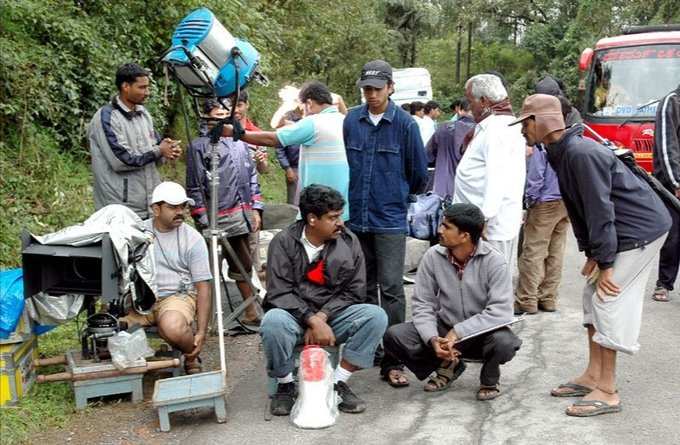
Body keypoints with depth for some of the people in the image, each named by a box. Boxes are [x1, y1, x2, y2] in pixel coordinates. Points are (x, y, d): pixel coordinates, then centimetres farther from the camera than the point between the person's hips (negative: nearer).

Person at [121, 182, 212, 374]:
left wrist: (201, 333, -9)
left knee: (173, 328, -35)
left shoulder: (193, 239, 0)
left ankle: (191, 359, -1)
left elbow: (203, 287, -2)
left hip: (178, 295, -2)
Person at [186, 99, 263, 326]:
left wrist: (256, 208, 11)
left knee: (243, 265, 15)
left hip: (242, 214, 6)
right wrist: (203, 219, -10)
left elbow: (252, 176, 18)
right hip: (217, 218, -5)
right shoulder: (199, 146, -3)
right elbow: (194, 186, -5)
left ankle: (251, 311, 25)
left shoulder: (239, 142, 14)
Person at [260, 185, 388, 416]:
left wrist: (322, 317, -16)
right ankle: (285, 386, -8)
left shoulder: (348, 241, -1)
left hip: (334, 314, 3)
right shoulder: (284, 242, -7)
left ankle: (339, 383, -11)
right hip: (295, 315, -2)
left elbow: (354, 291, -2)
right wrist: (313, 321, -24)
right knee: (273, 322, -36)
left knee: (376, 316, -23)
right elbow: (280, 293, -13)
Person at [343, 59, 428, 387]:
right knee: (364, 287, 14)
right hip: (356, 218, 3)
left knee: (391, 288, -5)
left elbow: (418, 174, 5)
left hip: (390, 220, -3)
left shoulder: (405, 124, -4)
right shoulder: (351, 120, 3)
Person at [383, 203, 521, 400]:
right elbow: (423, 303, -7)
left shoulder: (494, 261, -18)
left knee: (504, 342, -36)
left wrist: (458, 332, -27)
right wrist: (433, 339, -24)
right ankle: (448, 364, 9)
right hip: (444, 327, 3)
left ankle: (489, 379, 2)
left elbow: (501, 311, -25)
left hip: (481, 332, -3)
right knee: (394, 336, -18)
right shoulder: (433, 256, -10)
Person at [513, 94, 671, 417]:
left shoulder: (581, 154, -25)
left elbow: (600, 210, -26)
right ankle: (593, 376, 19)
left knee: (607, 301, -10)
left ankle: (607, 392, -3)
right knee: (593, 297, 11)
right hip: (621, 231, 10)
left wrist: (605, 264, -23)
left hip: (640, 230, -10)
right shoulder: (561, 154, 7)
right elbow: (578, 208, 12)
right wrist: (591, 254, 11)